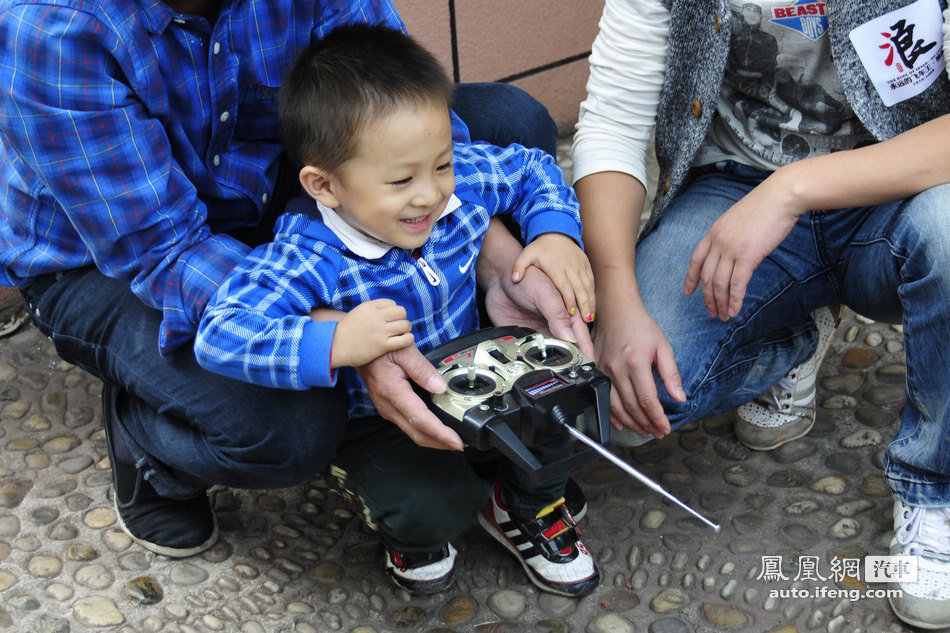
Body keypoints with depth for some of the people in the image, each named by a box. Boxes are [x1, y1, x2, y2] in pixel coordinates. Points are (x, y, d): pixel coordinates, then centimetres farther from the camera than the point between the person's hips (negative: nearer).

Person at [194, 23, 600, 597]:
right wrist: (333, 343, -53)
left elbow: (533, 169, 6)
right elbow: (220, 335, -41)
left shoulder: (465, 181, -15)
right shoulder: (308, 261, -32)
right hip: (375, 418, -5)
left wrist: (556, 234, -14)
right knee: (431, 507, -30)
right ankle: (412, 531, 12)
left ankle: (526, 506, 15)